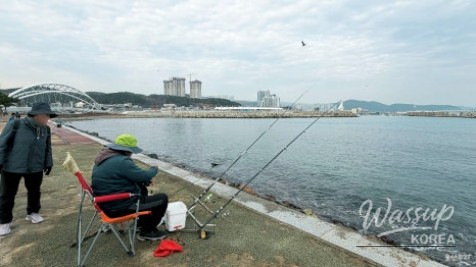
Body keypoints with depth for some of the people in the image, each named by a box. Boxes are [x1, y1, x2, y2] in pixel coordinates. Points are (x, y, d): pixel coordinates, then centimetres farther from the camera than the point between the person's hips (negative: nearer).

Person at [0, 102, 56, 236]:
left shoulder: (46, 129, -1)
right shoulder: (15, 125, -16)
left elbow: (47, 148, 10)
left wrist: (48, 163, 10)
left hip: (36, 168, 4)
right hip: (12, 167, -4)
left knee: (34, 192, 17)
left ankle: (32, 212, 39)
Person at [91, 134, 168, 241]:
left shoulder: (104, 158, 8)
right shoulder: (121, 161, -26)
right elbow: (145, 176, -23)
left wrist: (143, 180, 9)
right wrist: (154, 169, -2)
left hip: (108, 203, 11)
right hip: (120, 207, -10)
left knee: (142, 187, 31)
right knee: (163, 199, -4)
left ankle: (141, 221, 39)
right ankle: (146, 232, 12)